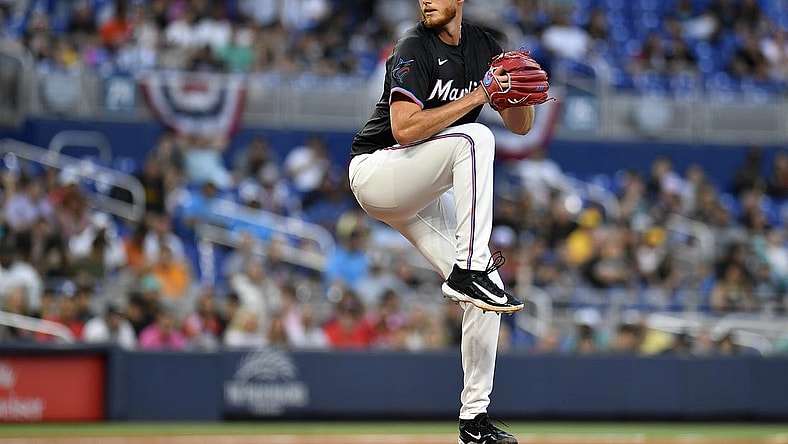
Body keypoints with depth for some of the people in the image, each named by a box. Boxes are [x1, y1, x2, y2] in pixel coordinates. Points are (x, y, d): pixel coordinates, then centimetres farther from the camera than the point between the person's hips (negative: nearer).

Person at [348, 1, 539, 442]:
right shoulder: (415, 48, -16)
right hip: (375, 170, -7)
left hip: (423, 192, 7)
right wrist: (476, 96, -28)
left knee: (488, 293, -2)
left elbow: (521, 125, 6)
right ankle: (468, 271, -33)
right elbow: (404, 129, -28)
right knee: (475, 137, -31)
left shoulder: (483, 46, 6)